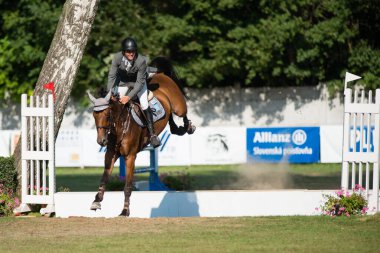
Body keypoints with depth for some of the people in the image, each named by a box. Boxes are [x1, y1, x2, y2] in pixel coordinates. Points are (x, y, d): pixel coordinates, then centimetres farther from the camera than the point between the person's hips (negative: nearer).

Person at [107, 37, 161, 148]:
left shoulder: (141, 61, -34)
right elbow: (111, 76, -20)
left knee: (144, 105, -15)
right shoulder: (117, 58, -28)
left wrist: (129, 96, -35)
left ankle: (152, 134, -9)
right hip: (123, 82, 2)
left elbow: (140, 82, -28)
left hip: (138, 83, -2)